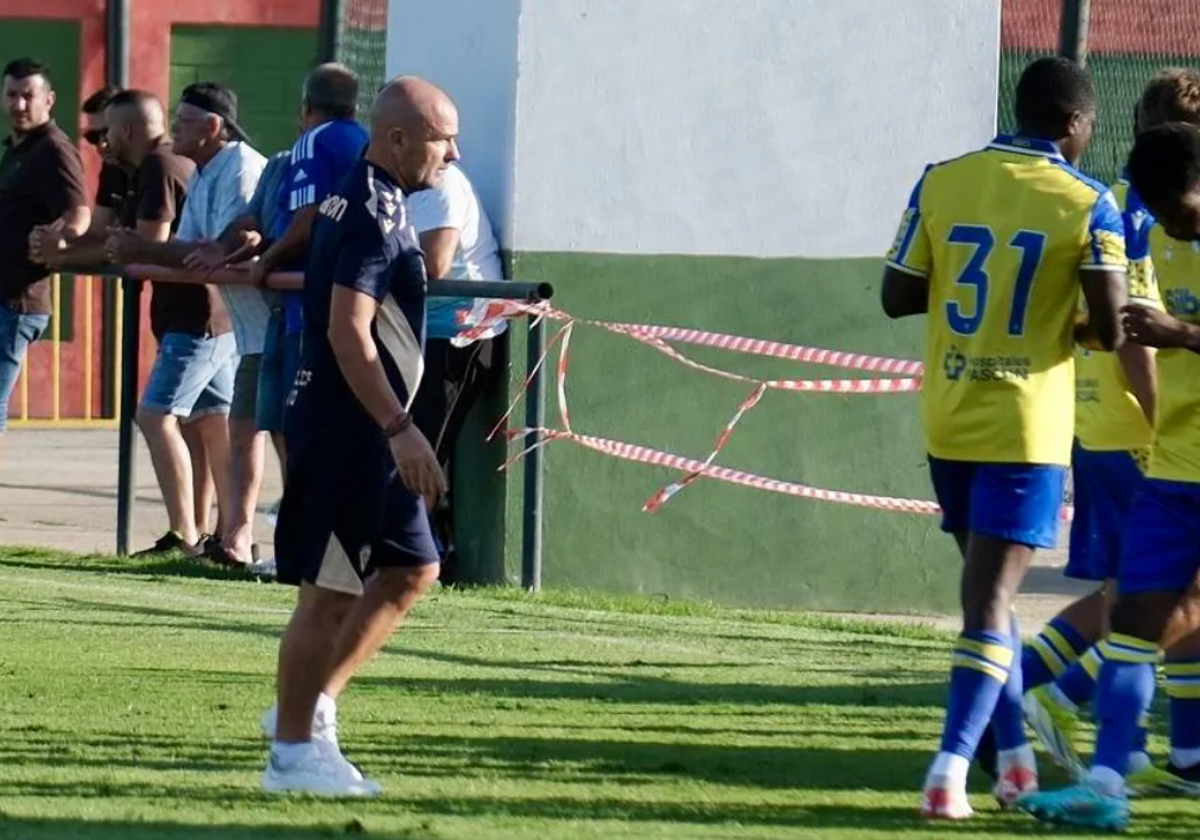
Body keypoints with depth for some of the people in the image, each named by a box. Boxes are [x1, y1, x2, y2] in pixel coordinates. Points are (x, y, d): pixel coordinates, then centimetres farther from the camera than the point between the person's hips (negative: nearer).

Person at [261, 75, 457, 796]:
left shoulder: (368, 202, 14)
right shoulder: (374, 214, -17)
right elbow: (348, 330, -24)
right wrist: (400, 429, -26)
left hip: (369, 432, 10)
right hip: (346, 429, -10)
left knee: (411, 570, 15)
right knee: (329, 592, -4)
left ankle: (313, 705, 19)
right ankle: (293, 750, 3)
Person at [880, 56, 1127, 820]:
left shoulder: (942, 182, 2)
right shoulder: (1087, 204, -8)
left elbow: (897, 296, 4)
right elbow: (1110, 328, -11)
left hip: (948, 420, 4)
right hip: (1026, 426, -4)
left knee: (990, 586, 19)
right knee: (993, 596, -4)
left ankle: (1015, 757, 22)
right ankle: (950, 768, -16)